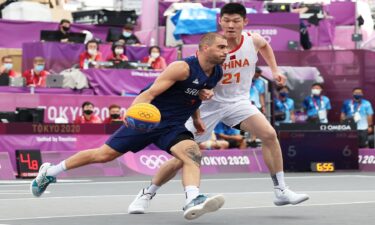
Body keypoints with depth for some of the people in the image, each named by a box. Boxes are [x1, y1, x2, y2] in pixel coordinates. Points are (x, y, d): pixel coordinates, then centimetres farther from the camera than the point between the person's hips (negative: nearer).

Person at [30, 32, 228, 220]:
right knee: (105, 154, 3)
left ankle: (193, 201, -45)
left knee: (193, 154, -26)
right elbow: (151, 92, -23)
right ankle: (49, 172, 21)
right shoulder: (183, 68, -19)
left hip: (173, 127, 5)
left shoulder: (217, 73, 3)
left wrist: (196, 118, 14)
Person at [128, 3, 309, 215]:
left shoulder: (253, 41, -10)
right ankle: (146, 195, 15)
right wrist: (201, 90, -35)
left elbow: (265, 45, 17)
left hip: (238, 101, 3)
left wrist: (275, 70, 10)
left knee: (270, 135, -19)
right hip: (210, 103, -3)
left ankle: (281, 191, -7)